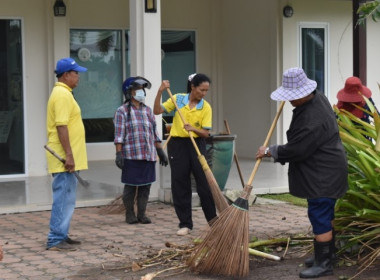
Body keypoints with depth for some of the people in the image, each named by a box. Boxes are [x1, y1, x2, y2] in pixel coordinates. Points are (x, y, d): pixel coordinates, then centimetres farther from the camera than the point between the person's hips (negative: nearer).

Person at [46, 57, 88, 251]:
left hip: (66, 157, 10)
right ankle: (56, 240, -6)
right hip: (63, 157, -10)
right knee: (64, 198, -9)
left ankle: (61, 236, 20)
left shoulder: (62, 93, 18)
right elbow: (61, 126, -22)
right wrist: (69, 155, -24)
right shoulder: (62, 94, -15)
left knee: (67, 198, 15)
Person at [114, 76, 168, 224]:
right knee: (130, 186, 0)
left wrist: (160, 151, 15)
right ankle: (129, 214, 13)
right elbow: (119, 135, -6)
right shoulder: (122, 111, -1)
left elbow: (154, 133, 18)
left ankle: (142, 214, 14)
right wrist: (119, 153, -13)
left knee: (146, 185, 5)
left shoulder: (147, 110, 16)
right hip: (131, 155, -5)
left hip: (148, 155, 5)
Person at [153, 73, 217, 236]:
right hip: (177, 145, 1)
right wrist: (160, 92, -12)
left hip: (197, 145, 0)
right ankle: (185, 224, 10)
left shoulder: (206, 107, -2)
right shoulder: (178, 99, 0)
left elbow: (206, 133, -5)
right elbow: (157, 111, -2)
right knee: (180, 185, 2)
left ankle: (213, 221, 13)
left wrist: (193, 129, -25)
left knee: (205, 183, -1)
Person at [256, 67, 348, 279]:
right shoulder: (317, 97, 3)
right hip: (324, 172, 11)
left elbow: (295, 150, -25)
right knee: (326, 214, 20)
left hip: (322, 176, -11)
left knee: (320, 216, -6)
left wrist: (269, 151, -10)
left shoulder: (312, 119, -30)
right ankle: (329, 253, 34)